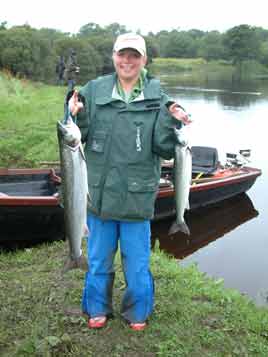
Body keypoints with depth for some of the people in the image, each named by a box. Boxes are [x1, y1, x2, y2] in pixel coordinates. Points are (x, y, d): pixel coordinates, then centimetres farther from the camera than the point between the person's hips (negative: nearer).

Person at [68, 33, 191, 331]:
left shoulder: (157, 97, -3)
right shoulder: (94, 90, 0)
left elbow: (165, 150, -4)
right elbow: (77, 137, 1)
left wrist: (172, 122, -22)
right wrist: (76, 115, -18)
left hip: (137, 195, -1)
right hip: (99, 192, 1)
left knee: (137, 262, 12)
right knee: (98, 259, 17)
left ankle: (137, 312, 36)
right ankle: (97, 309, 40)